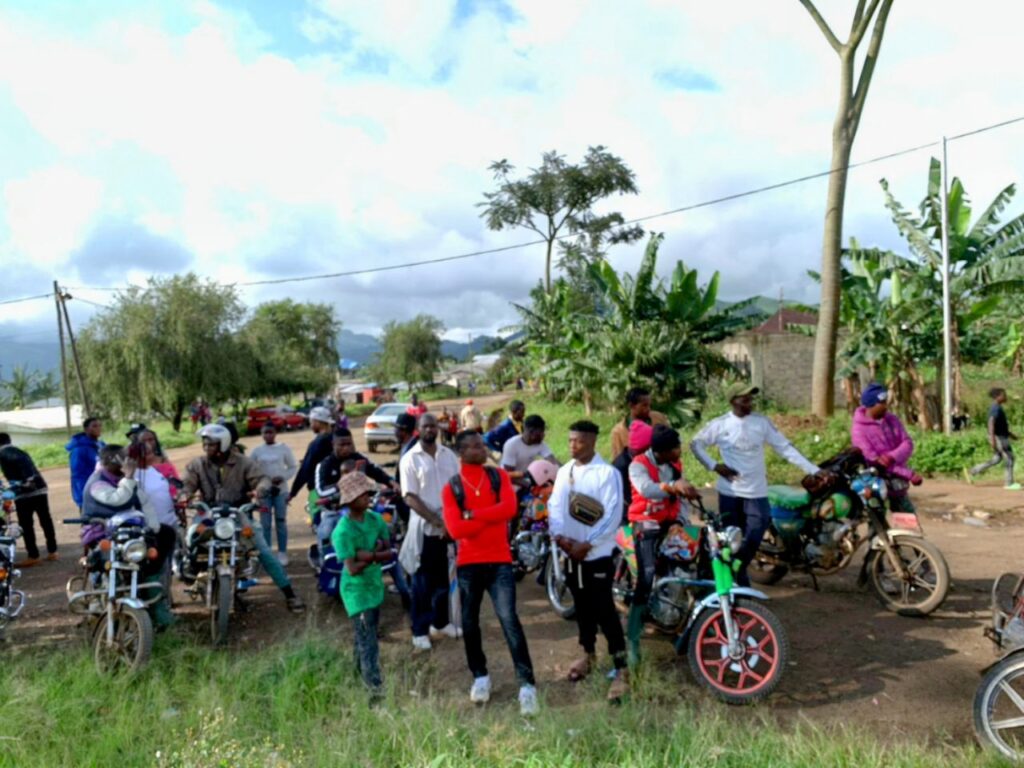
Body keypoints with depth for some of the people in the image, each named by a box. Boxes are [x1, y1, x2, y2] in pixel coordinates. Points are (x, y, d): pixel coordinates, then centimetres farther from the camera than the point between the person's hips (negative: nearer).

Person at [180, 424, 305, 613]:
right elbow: (186, 483, -6)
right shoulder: (197, 465, 3)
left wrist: (259, 488, -33)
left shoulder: (243, 462, -3)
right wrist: (184, 495, -29)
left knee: (264, 552, -9)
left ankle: (290, 594, -3)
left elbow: (263, 479, -10)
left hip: (237, 514, -2)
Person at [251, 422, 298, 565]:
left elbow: (293, 467, 3)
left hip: (280, 490, -1)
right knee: (265, 524, 3)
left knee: (281, 522, 5)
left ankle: (282, 553, 12)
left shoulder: (284, 448, 1)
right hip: (264, 491, 1)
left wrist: (283, 477, -13)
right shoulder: (257, 450, 4)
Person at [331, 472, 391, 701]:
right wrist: (376, 554, -16)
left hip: (376, 586, 7)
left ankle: (361, 675, 41)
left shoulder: (376, 519, 0)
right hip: (356, 591, -7)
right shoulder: (343, 531, -20)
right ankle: (377, 690, -5)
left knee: (367, 637, 22)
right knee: (368, 643, -7)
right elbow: (353, 569, -23)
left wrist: (369, 555, -21)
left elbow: (389, 553, -3)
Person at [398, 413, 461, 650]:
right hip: (424, 527, -4)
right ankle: (419, 631, 16)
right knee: (423, 581, 4)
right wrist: (437, 521, -19)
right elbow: (410, 497, -12)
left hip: (451, 525, 4)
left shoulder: (449, 455, 6)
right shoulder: (410, 459, -7)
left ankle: (440, 623, 31)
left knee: (445, 578, 15)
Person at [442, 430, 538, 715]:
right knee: (469, 623, 11)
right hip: (468, 563, 1)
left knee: (509, 620, -9)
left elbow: (510, 508, -14)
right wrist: (492, 516, -12)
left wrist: (473, 514, -16)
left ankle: (527, 684, -5)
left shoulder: (499, 476, 3)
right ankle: (480, 676, 31)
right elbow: (455, 529, -14)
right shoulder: (451, 488, -1)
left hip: (500, 561, -1)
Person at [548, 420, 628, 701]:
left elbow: (613, 514, -16)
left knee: (604, 610, -7)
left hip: (597, 553, -6)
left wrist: (587, 544, -18)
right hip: (570, 552, 6)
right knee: (582, 606, 18)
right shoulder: (564, 472, 9)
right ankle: (589, 654, 35)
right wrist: (559, 535, -9)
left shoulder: (608, 473, -11)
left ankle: (621, 669, 1)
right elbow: (554, 505, 9)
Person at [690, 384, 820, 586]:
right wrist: (714, 465, -7)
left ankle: (737, 570, 23)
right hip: (730, 491, -1)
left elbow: (785, 448, -1)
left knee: (753, 538, -1)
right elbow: (696, 443, 6)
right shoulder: (719, 424, -2)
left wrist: (813, 470, -8)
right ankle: (739, 581, 22)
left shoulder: (762, 422, 1)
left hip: (756, 492, 1)